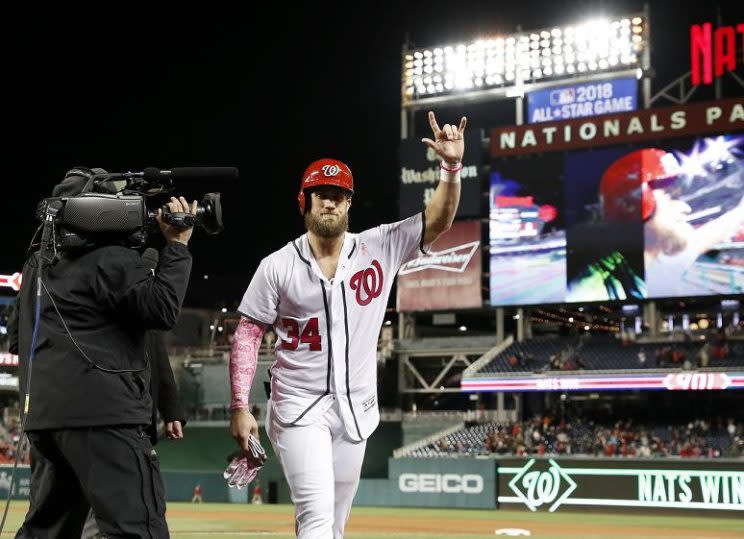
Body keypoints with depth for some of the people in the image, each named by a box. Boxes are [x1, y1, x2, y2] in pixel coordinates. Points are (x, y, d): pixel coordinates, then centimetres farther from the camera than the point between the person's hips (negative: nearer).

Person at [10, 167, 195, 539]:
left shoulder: (36, 265, 19)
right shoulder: (111, 260, -8)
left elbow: (19, 336, 24)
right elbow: (163, 310, -14)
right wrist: (177, 245, -7)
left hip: (42, 416, 9)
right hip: (102, 414, -9)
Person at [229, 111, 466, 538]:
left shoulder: (379, 248, 1)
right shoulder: (278, 266, -4)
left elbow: (438, 221, -6)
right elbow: (248, 334, -1)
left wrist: (452, 166, -23)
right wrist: (241, 407, -8)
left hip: (355, 410, 3)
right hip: (299, 409, -3)